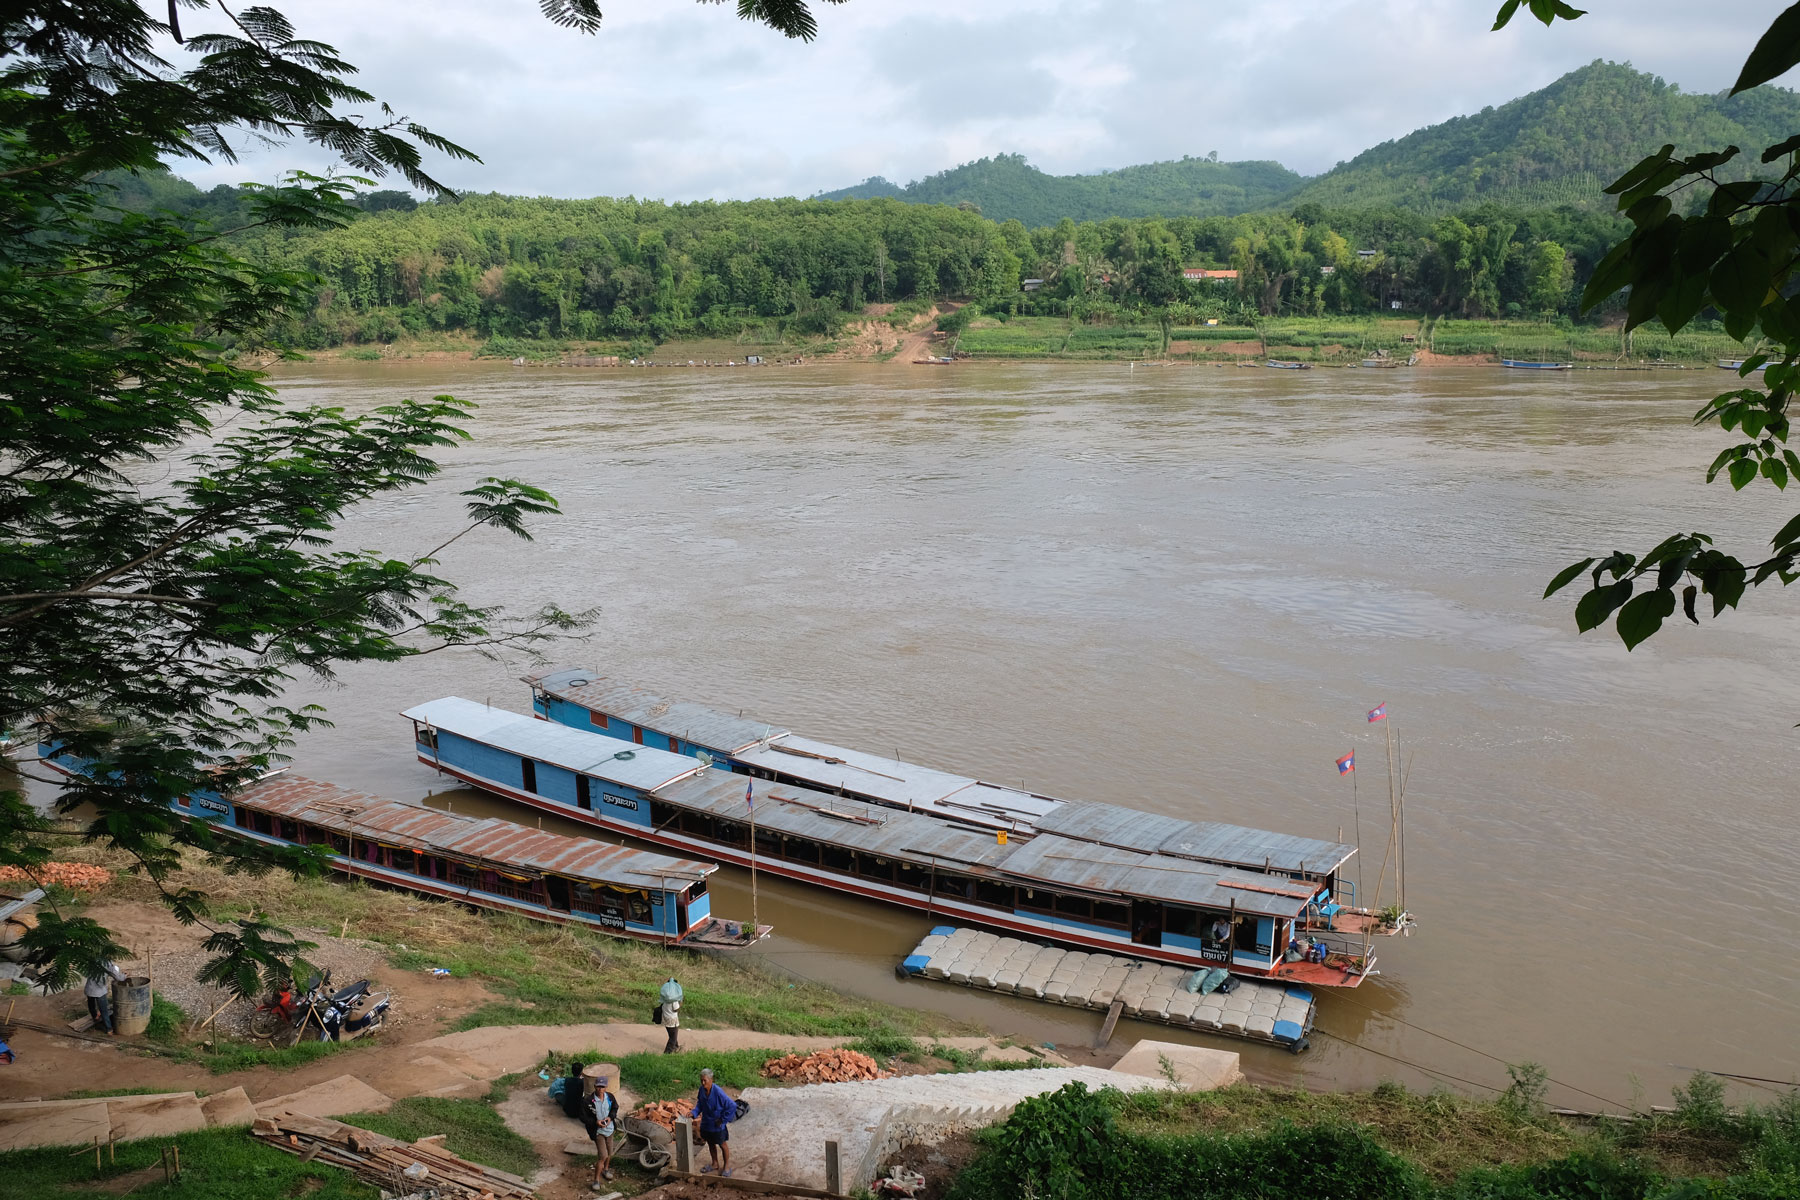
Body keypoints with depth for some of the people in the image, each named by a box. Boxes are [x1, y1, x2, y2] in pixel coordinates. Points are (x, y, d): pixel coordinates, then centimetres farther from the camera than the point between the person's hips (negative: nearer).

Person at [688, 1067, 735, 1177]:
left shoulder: (718, 1092, -30)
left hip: (717, 1125, -6)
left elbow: (732, 1106, -27)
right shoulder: (702, 1090, -10)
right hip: (706, 1123, 6)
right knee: (711, 1143, 23)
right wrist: (694, 1113, -12)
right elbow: (700, 1104, 7)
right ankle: (715, 1164, 43)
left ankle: (727, 1166, 32)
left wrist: (723, 1119, -20)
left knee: (722, 1145, 13)